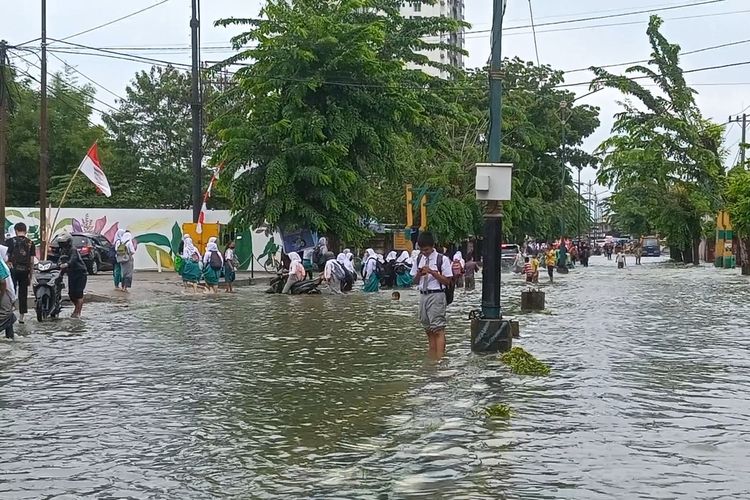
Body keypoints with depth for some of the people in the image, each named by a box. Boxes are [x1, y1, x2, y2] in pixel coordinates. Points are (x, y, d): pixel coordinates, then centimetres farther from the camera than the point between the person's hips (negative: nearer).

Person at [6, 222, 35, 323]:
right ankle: (21, 316, 11)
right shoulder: (30, 243, 5)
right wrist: (31, 274, 9)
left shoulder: (11, 241, -2)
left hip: (13, 270, -2)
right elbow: (32, 261, 4)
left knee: (11, 292, 2)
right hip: (25, 270, 2)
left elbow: (7, 256, -5)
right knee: (23, 294, 9)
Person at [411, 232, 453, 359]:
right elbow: (415, 281, 16)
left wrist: (432, 272, -17)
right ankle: (431, 357, 17)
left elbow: (447, 281, -8)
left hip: (437, 295, -6)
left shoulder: (442, 259, -6)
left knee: (438, 329, -11)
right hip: (423, 295, 6)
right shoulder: (418, 260, 11)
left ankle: (439, 357, -13)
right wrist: (419, 274, -6)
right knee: (428, 328, 11)